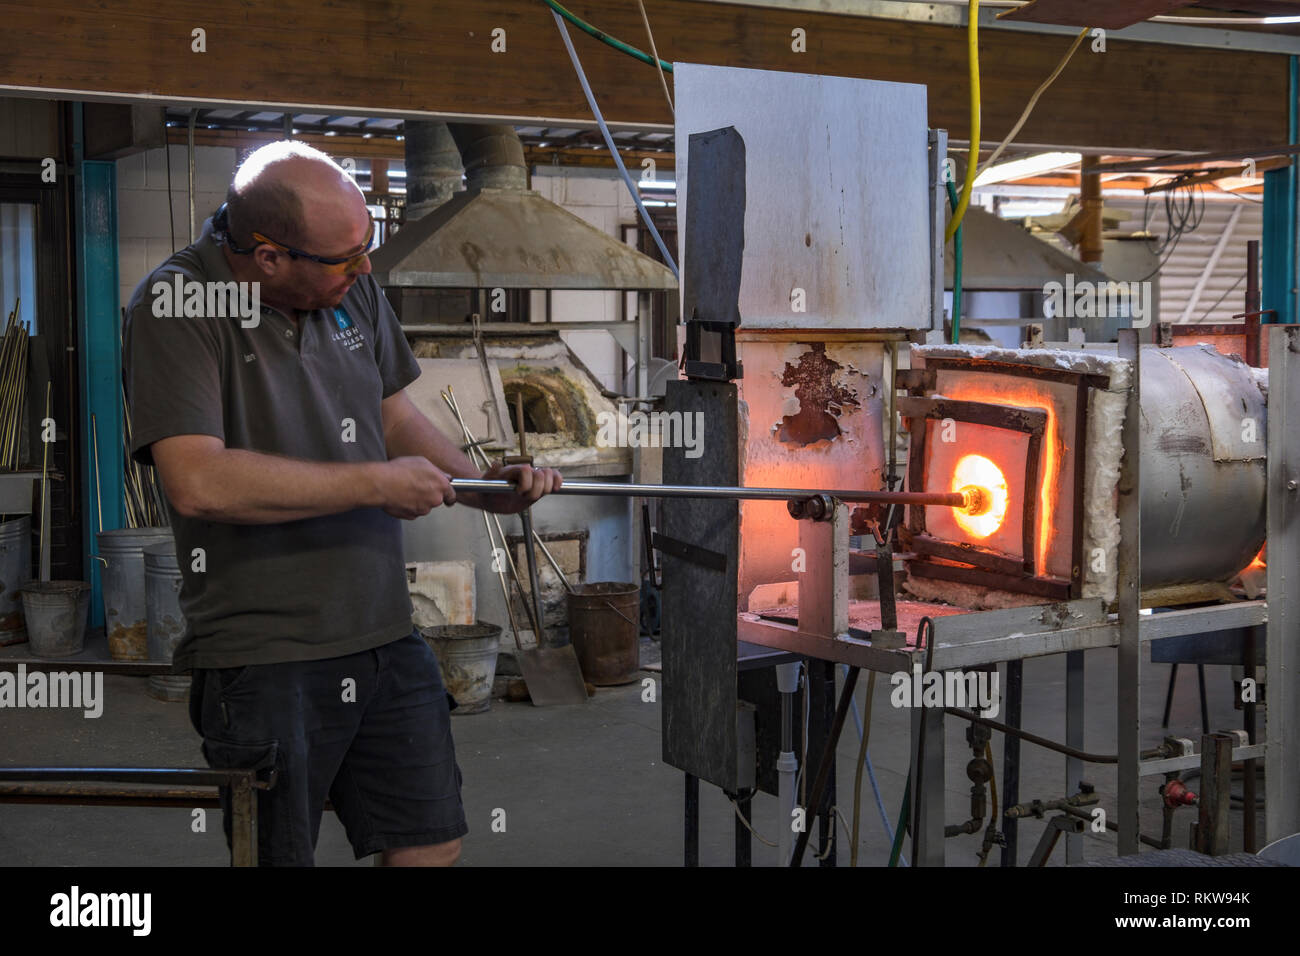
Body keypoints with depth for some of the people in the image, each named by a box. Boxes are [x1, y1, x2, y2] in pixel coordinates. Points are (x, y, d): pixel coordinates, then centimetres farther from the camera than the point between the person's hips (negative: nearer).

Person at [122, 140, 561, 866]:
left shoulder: (351, 284, 5)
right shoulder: (176, 306, -16)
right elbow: (199, 482, -28)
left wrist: (482, 483, 3)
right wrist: (376, 485, -20)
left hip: (389, 640, 6)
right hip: (264, 660, -6)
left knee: (436, 843, 13)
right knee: (279, 855, 8)